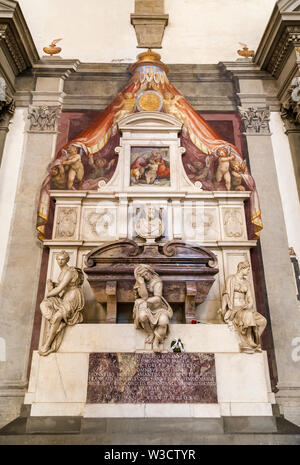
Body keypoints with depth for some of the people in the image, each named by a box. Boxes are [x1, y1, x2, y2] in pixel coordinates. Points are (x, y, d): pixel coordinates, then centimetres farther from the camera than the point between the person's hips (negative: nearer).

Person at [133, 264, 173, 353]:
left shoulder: (157, 281, -7)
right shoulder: (139, 283, -3)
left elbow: (157, 298, -18)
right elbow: (144, 297, -19)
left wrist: (145, 301, -16)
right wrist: (141, 282, -23)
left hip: (157, 307, -1)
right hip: (145, 308, 1)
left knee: (163, 321, -32)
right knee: (142, 316, -35)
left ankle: (156, 342, -9)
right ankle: (151, 333, -7)